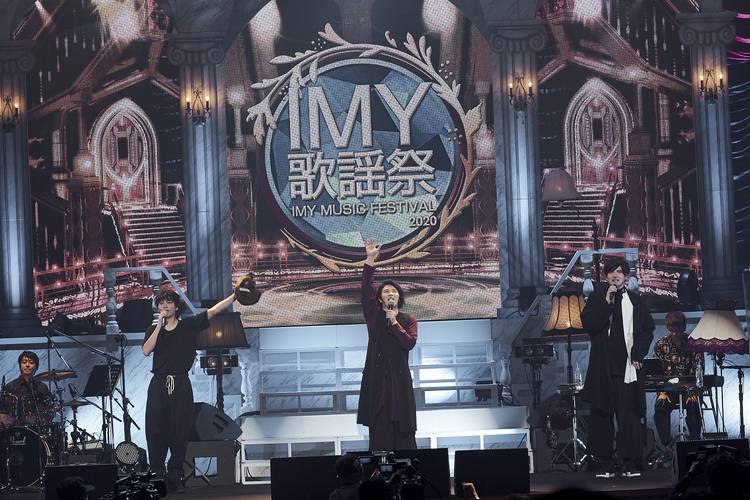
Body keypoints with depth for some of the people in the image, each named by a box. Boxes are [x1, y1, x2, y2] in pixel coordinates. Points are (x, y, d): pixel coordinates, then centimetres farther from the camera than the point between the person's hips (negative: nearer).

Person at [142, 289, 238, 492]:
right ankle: (156, 476, 1)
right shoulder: (153, 330, 11)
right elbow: (146, 351, -6)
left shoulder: (188, 325, 7)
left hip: (181, 385, -1)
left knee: (180, 432, -1)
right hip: (159, 384, 1)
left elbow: (214, 310, 0)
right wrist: (160, 325, -9)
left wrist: (235, 296, -11)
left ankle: (175, 476, 5)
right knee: (156, 431, -3)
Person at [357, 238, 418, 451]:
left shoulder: (408, 320, 12)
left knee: (403, 429, -3)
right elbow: (366, 289, -4)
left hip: (399, 377, 0)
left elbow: (410, 342, -4)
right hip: (376, 376, 0)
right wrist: (370, 260, -14)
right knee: (379, 428, -4)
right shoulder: (374, 314, 10)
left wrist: (394, 323, -10)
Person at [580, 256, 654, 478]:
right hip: (602, 366, 0)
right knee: (602, 414, -2)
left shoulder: (635, 301, 11)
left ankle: (631, 464, -1)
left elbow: (647, 330, 10)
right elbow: (588, 324, -5)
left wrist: (637, 354, -2)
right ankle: (606, 464, 2)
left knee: (629, 413, -4)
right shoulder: (596, 298, 8)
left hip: (628, 365, 0)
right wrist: (607, 301, -10)